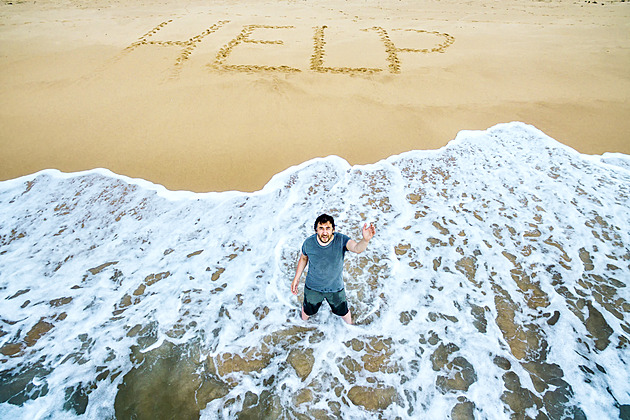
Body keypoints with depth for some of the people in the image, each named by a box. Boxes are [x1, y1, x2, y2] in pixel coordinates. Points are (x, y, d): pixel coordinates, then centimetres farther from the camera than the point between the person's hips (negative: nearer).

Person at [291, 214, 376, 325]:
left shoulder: (341, 240, -28)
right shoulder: (309, 243, -22)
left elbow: (357, 249, -48)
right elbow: (303, 258, -1)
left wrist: (365, 240, -70)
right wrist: (296, 278, 6)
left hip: (336, 288, -1)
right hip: (312, 288, 1)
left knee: (343, 312, 24)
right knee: (308, 311, 27)